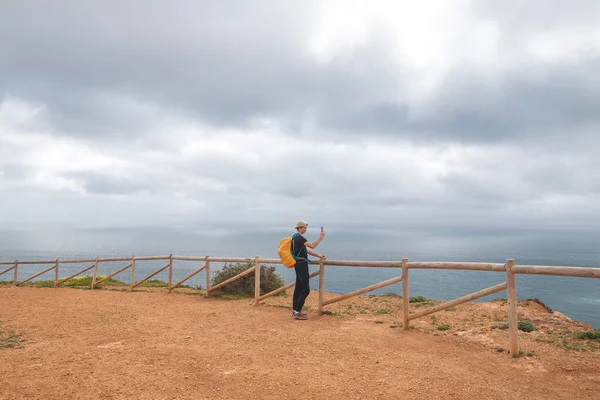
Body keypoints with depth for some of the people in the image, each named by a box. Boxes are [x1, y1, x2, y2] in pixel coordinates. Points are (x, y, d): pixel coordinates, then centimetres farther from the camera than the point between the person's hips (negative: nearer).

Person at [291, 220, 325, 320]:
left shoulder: (296, 237, 16)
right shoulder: (299, 238, -17)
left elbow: (306, 250, 19)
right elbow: (312, 246, -25)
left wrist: (318, 255, 15)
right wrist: (321, 237, -16)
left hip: (299, 264, 11)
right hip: (301, 264, -11)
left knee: (298, 287, 14)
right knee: (305, 289, -9)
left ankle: (295, 310, 21)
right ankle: (296, 312, -8)